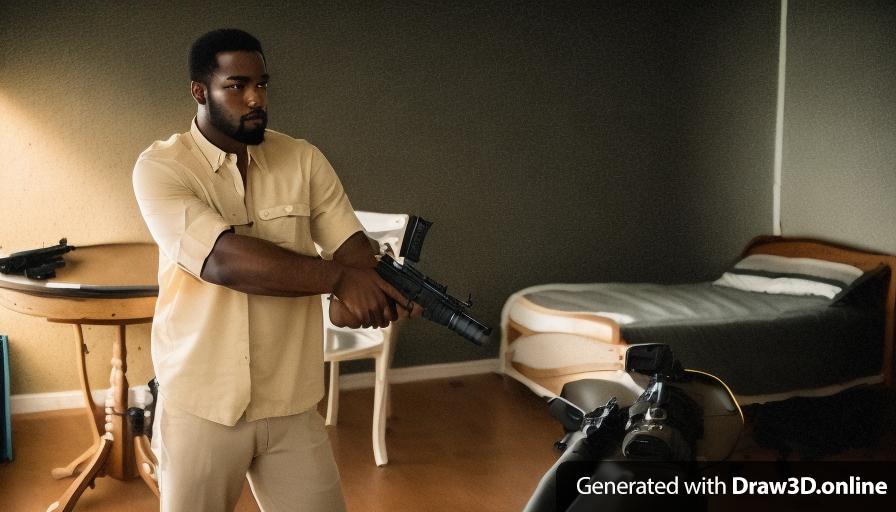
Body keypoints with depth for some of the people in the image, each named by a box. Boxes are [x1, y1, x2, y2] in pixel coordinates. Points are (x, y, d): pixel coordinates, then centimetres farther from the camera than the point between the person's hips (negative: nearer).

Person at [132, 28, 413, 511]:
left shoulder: (304, 160, 3)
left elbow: (352, 245, -4)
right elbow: (223, 259, -23)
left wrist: (352, 296, -27)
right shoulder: (160, 167, -9)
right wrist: (337, 277, -29)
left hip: (292, 403, 3)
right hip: (201, 405, -2)